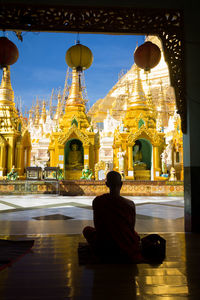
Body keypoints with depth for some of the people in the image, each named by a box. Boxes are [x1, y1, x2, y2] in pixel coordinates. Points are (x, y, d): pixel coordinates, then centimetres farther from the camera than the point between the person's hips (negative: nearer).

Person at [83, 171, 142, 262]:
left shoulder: (97, 201, -13)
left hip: (103, 249, -2)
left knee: (86, 229, 25)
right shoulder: (130, 204, -14)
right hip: (126, 248, 3)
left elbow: (97, 226, -1)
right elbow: (131, 227, 0)